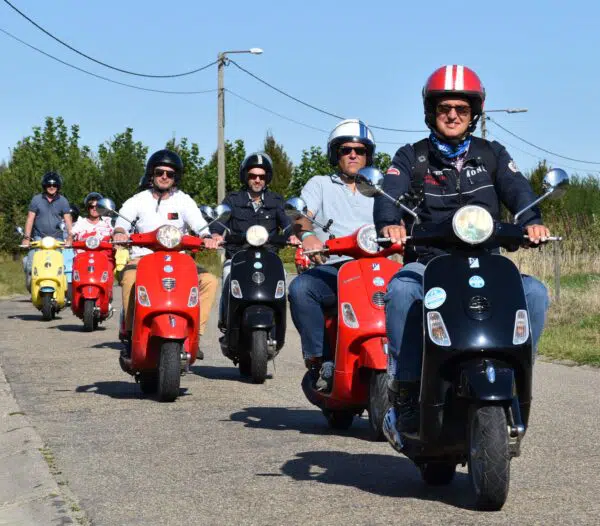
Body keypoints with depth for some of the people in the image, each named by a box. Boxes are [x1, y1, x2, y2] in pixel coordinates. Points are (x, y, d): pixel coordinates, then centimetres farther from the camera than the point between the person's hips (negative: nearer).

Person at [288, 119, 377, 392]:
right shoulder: (320, 184, 21)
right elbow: (300, 216, 2)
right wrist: (306, 234, -23)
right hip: (331, 268, -1)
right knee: (300, 288, -34)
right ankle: (320, 361, -27)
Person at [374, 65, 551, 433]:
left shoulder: (492, 154, 16)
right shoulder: (411, 158, 11)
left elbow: (517, 189, -3)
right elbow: (390, 193, -9)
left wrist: (531, 221, -27)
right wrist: (390, 223, -34)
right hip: (427, 263, -2)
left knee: (534, 292, -26)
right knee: (401, 290, -35)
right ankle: (406, 389, -28)